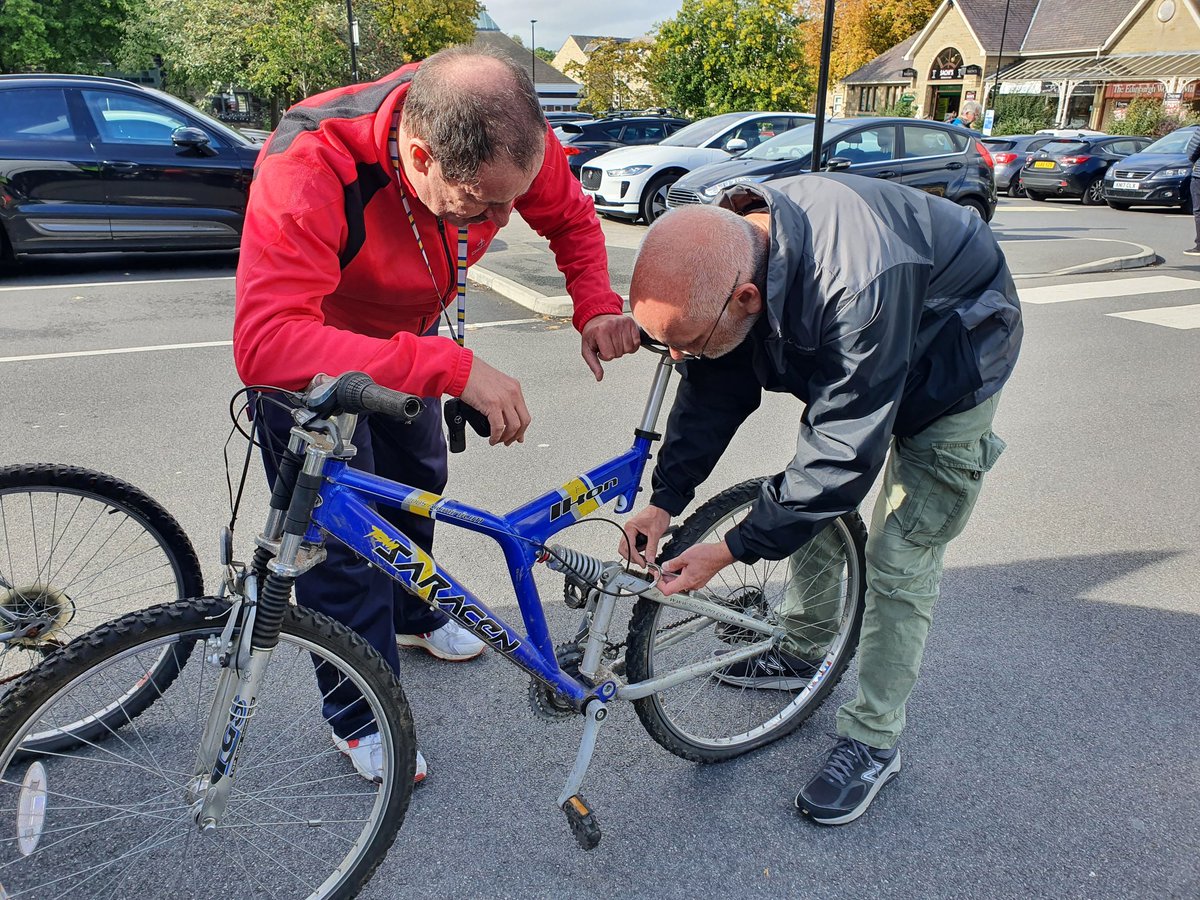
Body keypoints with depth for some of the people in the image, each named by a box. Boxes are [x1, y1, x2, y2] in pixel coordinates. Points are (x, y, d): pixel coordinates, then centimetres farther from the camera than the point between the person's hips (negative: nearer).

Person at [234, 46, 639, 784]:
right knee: (340, 530, -2)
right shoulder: (309, 169, -44)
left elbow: (572, 216, -7)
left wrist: (597, 308, -26)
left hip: (403, 333, 6)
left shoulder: (509, 139, -28)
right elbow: (267, 343, -54)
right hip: (310, 349, -5)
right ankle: (360, 719, 19)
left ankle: (412, 615, 50)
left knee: (418, 481, 21)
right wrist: (452, 368, -60)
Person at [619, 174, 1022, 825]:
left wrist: (731, 550, -30)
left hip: (947, 373, -7)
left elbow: (845, 451, -36)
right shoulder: (725, 257, -22)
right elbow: (712, 392, -10)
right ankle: (802, 654, 33)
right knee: (809, 504, 11)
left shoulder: (860, 284, -45)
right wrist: (664, 500, -16)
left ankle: (873, 743, 11)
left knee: (899, 564, -6)